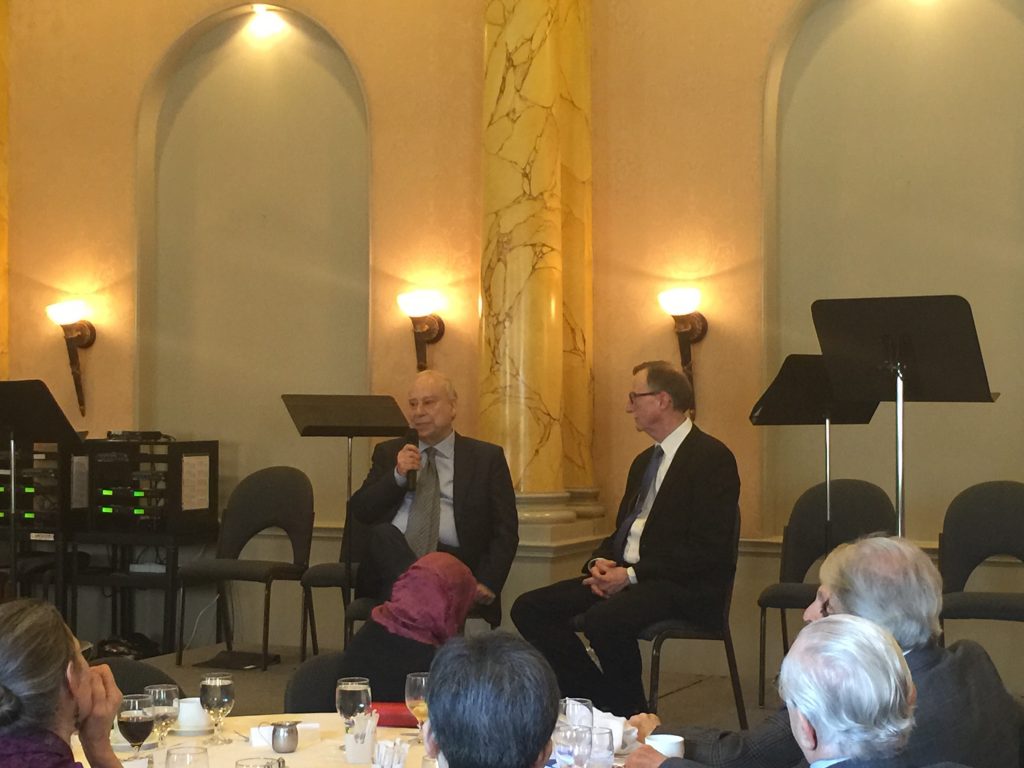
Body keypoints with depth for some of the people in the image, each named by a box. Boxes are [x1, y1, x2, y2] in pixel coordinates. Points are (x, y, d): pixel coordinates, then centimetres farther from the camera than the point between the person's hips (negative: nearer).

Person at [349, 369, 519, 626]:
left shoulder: (487, 457, 13)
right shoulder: (389, 452, 22)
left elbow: (505, 532, 7)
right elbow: (359, 511, 13)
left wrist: (487, 583, -8)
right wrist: (397, 476, -3)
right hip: (390, 558, 4)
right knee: (384, 534, -34)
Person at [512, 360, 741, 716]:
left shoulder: (712, 458, -8)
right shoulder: (645, 461, 21)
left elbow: (707, 550, -16)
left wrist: (632, 574, -18)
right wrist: (601, 563, 0)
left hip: (686, 586, -9)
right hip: (624, 576, 9)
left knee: (604, 618, -36)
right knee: (529, 609, -6)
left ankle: (631, 714, -12)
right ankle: (601, 700, -2)